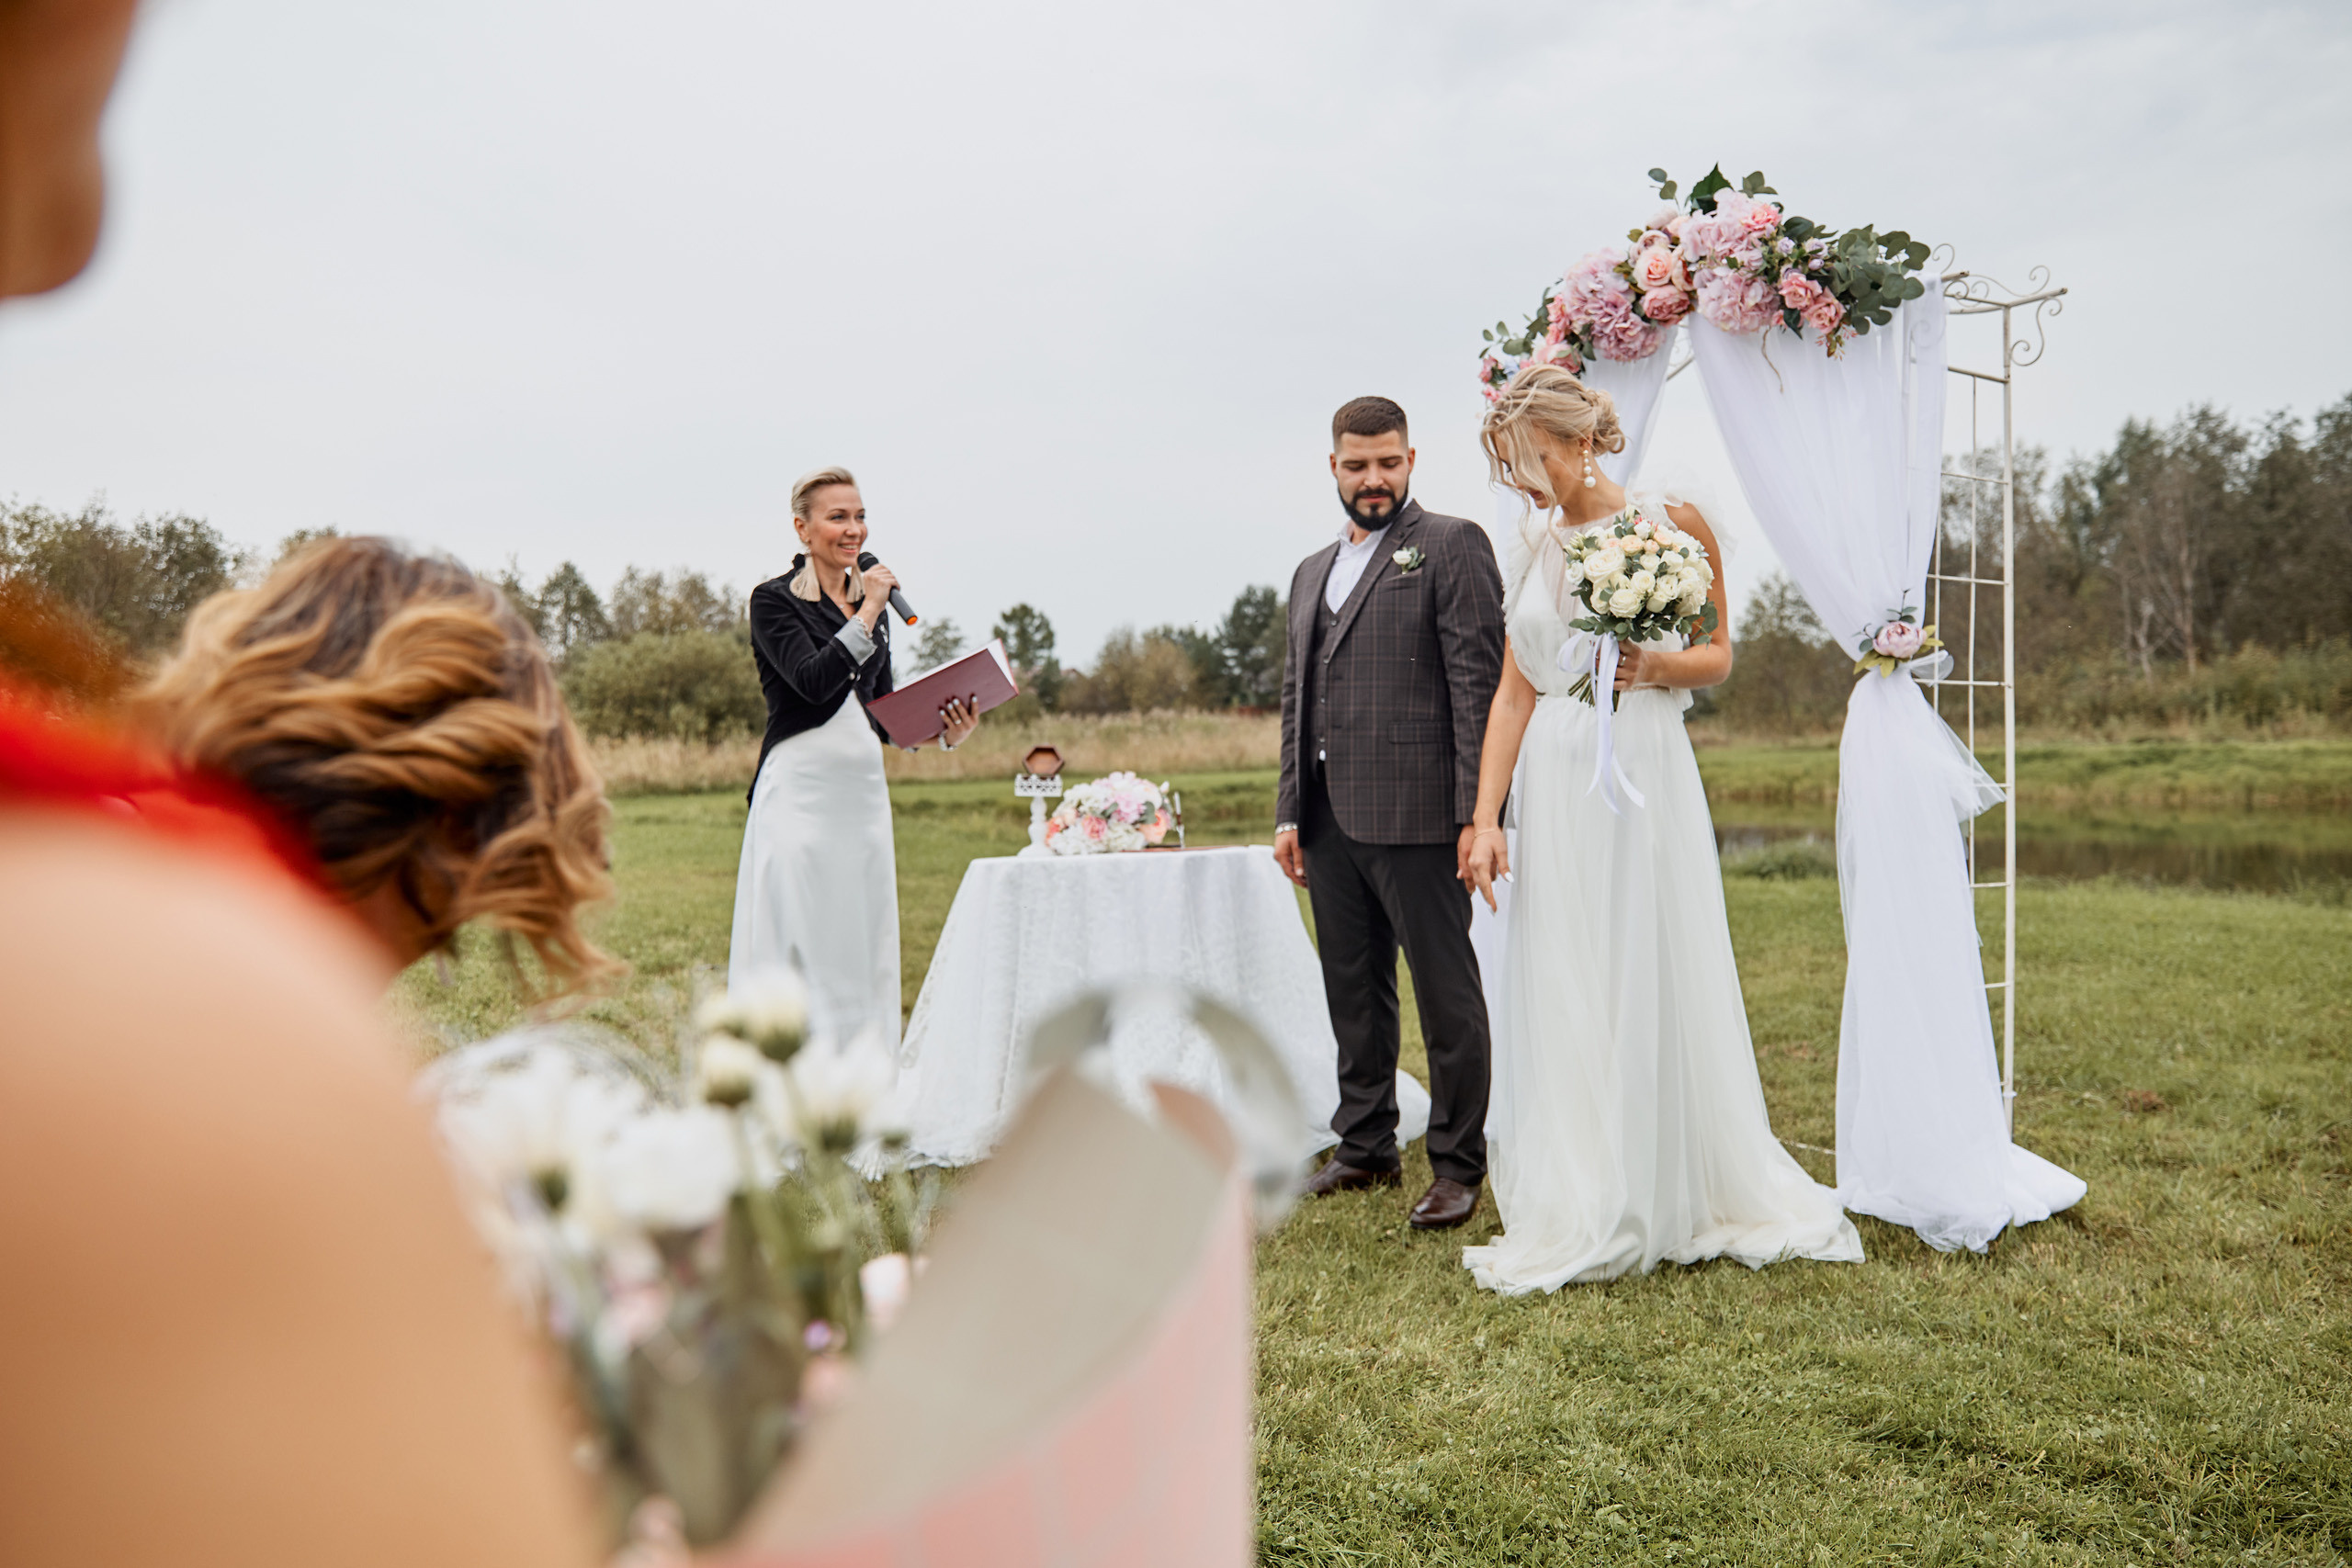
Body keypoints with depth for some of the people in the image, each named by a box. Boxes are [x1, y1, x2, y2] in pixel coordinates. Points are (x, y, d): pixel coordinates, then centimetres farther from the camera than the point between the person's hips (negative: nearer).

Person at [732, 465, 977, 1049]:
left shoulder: (871, 603, 16)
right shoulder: (774, 600, -3)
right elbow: (813, 680, -18)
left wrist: (943, 730, 0)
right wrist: (867, 614, -15)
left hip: (865, 788, 7)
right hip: (801, 788, -6)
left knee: (865, 945, 8)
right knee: (799, 941, -5)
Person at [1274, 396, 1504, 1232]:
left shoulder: (1452, 545, -1)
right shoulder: (1313, 571, 21)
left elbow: (1479, 682, -9)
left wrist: (1476, 812, -16)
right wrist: (1290, 812, 13)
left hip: (1415, 815, -7)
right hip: (1330, 819, 7)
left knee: (1446, 994, 1)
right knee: (1353, 993, 14)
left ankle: (1458, 1166, 12)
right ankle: (1367, 1147, 26)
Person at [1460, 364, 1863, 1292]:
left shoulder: (1672, 524, 0)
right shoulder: (1534, 548, 8)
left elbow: (1718, 656, 6)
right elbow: (1513, 693, 6)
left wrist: (1653, 665, -16)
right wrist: (1484, 820, 0)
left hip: (1645, 772, -2)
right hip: (1556, 782, 3)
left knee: (1661, 983, 2)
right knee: (1566, 997, 4)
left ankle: (1690, 1200, 20)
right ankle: (1580, 1220, 14)